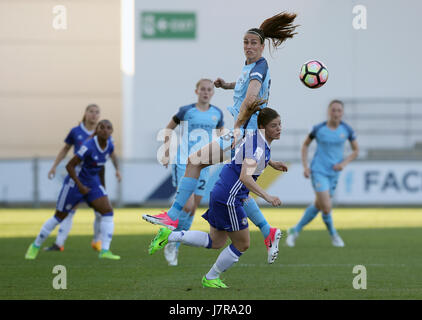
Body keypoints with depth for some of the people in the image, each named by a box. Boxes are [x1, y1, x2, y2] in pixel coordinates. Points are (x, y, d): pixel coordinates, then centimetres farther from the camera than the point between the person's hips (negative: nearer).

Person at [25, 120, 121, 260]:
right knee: (59, 217, 5)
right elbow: (69, 166, -23)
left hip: (93, 183, 6)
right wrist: (80, 186, -24)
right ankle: (35, 246, 25)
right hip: (75, 182, -6)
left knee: (107, 211, -15)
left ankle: (105, 251, -16)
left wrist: (103, 185, 18)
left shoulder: (110, 147, -4)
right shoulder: (88, 147, -27)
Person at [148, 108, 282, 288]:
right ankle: (210, 279, 19)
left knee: (215, 242, 19)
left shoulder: (254, 137, 9)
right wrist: (267, 197, -39)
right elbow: (245, 177, -32)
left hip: (220, 193, 10)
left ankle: (169, 236, 12)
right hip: (229, 199, -10)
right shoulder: (258, 145, -20)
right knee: (242, 245, 4)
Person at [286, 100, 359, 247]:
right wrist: (305, 166, -2)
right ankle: (333, 234, 11)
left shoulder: (347, 130, -4)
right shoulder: (319, 129, -9)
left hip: (334, 173, 4)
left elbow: (356, 150, 8)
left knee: (318, 206, 13)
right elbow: (305, 145, 7)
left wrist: (344, 163, -9)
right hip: (318, 171, -4)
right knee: (326, 207, -15)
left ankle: (295, 230, 32)